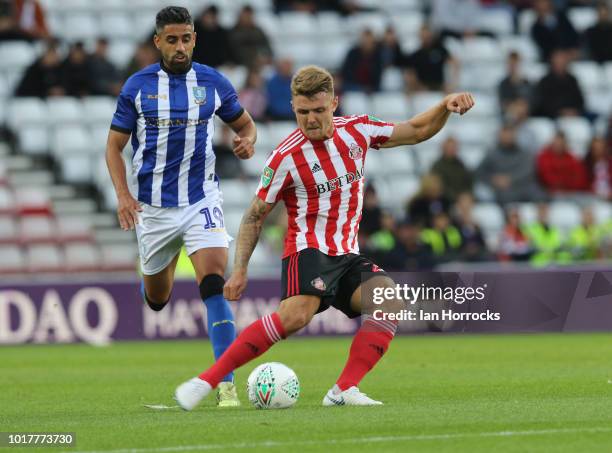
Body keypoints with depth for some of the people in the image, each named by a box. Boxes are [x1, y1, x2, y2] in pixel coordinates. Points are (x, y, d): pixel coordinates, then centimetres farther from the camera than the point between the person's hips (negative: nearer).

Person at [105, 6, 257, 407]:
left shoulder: (213, 82, -1)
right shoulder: (138, 86, -3)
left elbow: (245, 123, 14)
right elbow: (115, 146, 3)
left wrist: (247, 141, -11)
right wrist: (123, 194, -12)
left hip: (201, 198, -1)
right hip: (152, 205, 1)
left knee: (214, 282, -21)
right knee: (156, 299, 14)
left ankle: (226, 384, -24)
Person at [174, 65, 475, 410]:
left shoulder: (357, 130, 3)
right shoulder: (286, 157, -10)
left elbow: (417, 131, 15)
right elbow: (255, 216, -1)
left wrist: (446, 107, -3)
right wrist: (240, 270, -7)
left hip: (348, 255, 6)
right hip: (308, 250, -6)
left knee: (391, 299, -21)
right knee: (297, 314, -32)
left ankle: (345, 390, -24)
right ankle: (206, 381, -31)